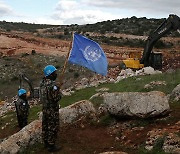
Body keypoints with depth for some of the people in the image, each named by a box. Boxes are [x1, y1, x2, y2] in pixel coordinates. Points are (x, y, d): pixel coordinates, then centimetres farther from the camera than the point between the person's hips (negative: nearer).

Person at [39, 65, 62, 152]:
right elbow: (57, 98, -24)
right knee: (53, 128, 4)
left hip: (45, 108, 8)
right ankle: (51, 146, 13)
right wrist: (58, 92, -4)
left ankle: (46, 142, 35)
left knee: (45, 126, 19)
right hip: (52, 110, -8)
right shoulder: (53, 85, -25)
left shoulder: (43, 83, 2)